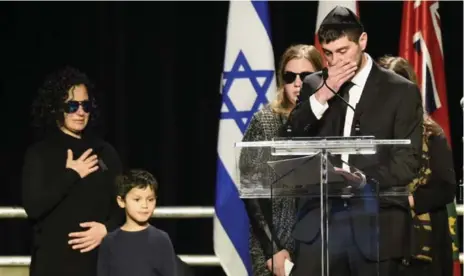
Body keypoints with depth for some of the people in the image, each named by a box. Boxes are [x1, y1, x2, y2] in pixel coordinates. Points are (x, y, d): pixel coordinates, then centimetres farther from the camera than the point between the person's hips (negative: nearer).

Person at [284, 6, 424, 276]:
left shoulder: (401, 91, 2)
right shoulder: (314, 86, 13)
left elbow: (408, 162, -4)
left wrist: (365, 180, -20)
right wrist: (322, 96, -8)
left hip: (376, 222, -2)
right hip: (322, 218, 2)